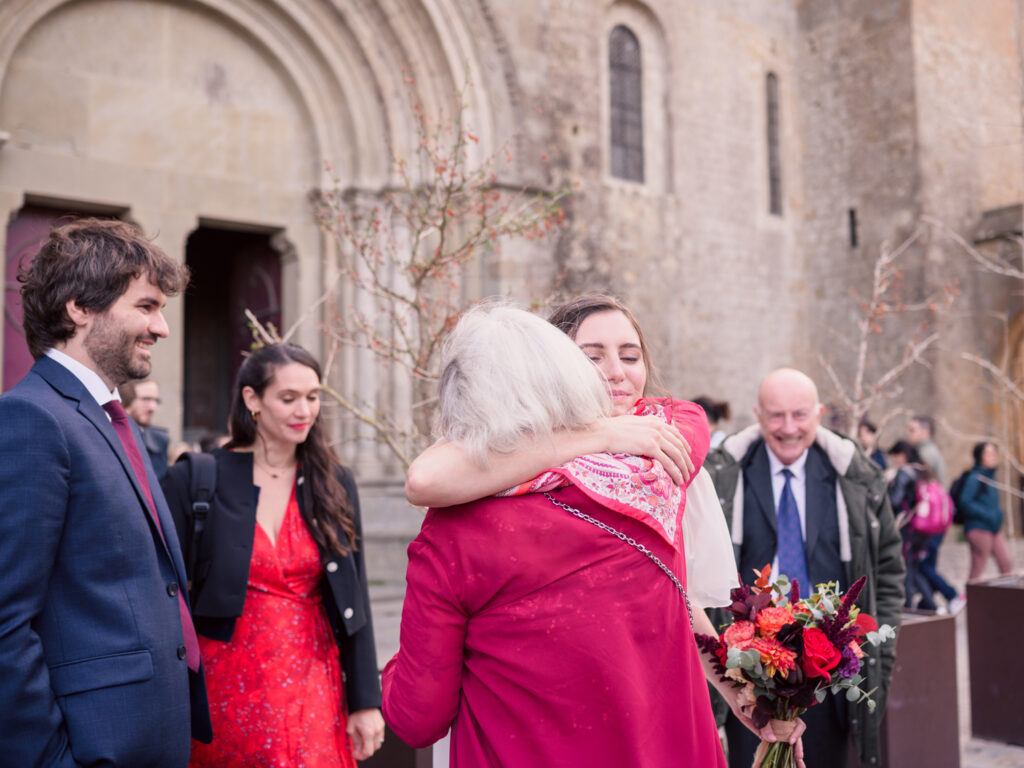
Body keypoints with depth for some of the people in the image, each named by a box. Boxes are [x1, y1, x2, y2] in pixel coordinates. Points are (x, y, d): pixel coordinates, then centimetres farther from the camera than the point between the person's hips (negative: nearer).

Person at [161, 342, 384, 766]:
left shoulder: (334, 484, 4)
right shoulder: (193, 481, -5)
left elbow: (353, 600, 5)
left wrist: (365, 701, 2)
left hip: (313, 695, 2)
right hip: (225, 695, -2)